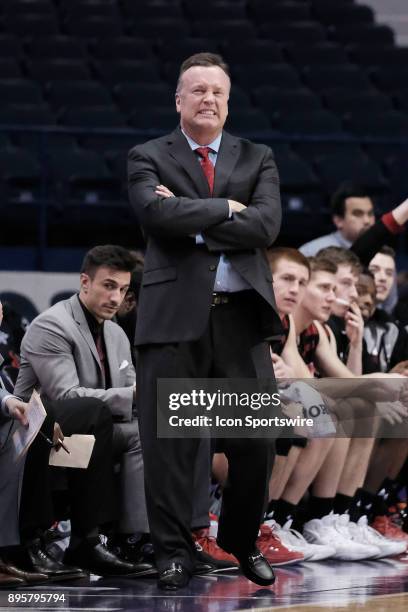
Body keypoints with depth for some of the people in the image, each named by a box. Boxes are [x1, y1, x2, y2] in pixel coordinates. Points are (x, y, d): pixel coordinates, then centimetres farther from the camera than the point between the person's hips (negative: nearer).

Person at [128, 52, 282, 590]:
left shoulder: (258, 159, 13)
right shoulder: (148, 158, 7)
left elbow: (266, 224, -5)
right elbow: (157, 213, -13)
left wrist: (192, 219, -9)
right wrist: (225, 208, -7)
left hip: (241, 317, 2)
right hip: (175, 316, -2)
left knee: (255, 442, 4)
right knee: (168, 442, -2)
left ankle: (243, 542, 23)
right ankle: (174, 551, 8)